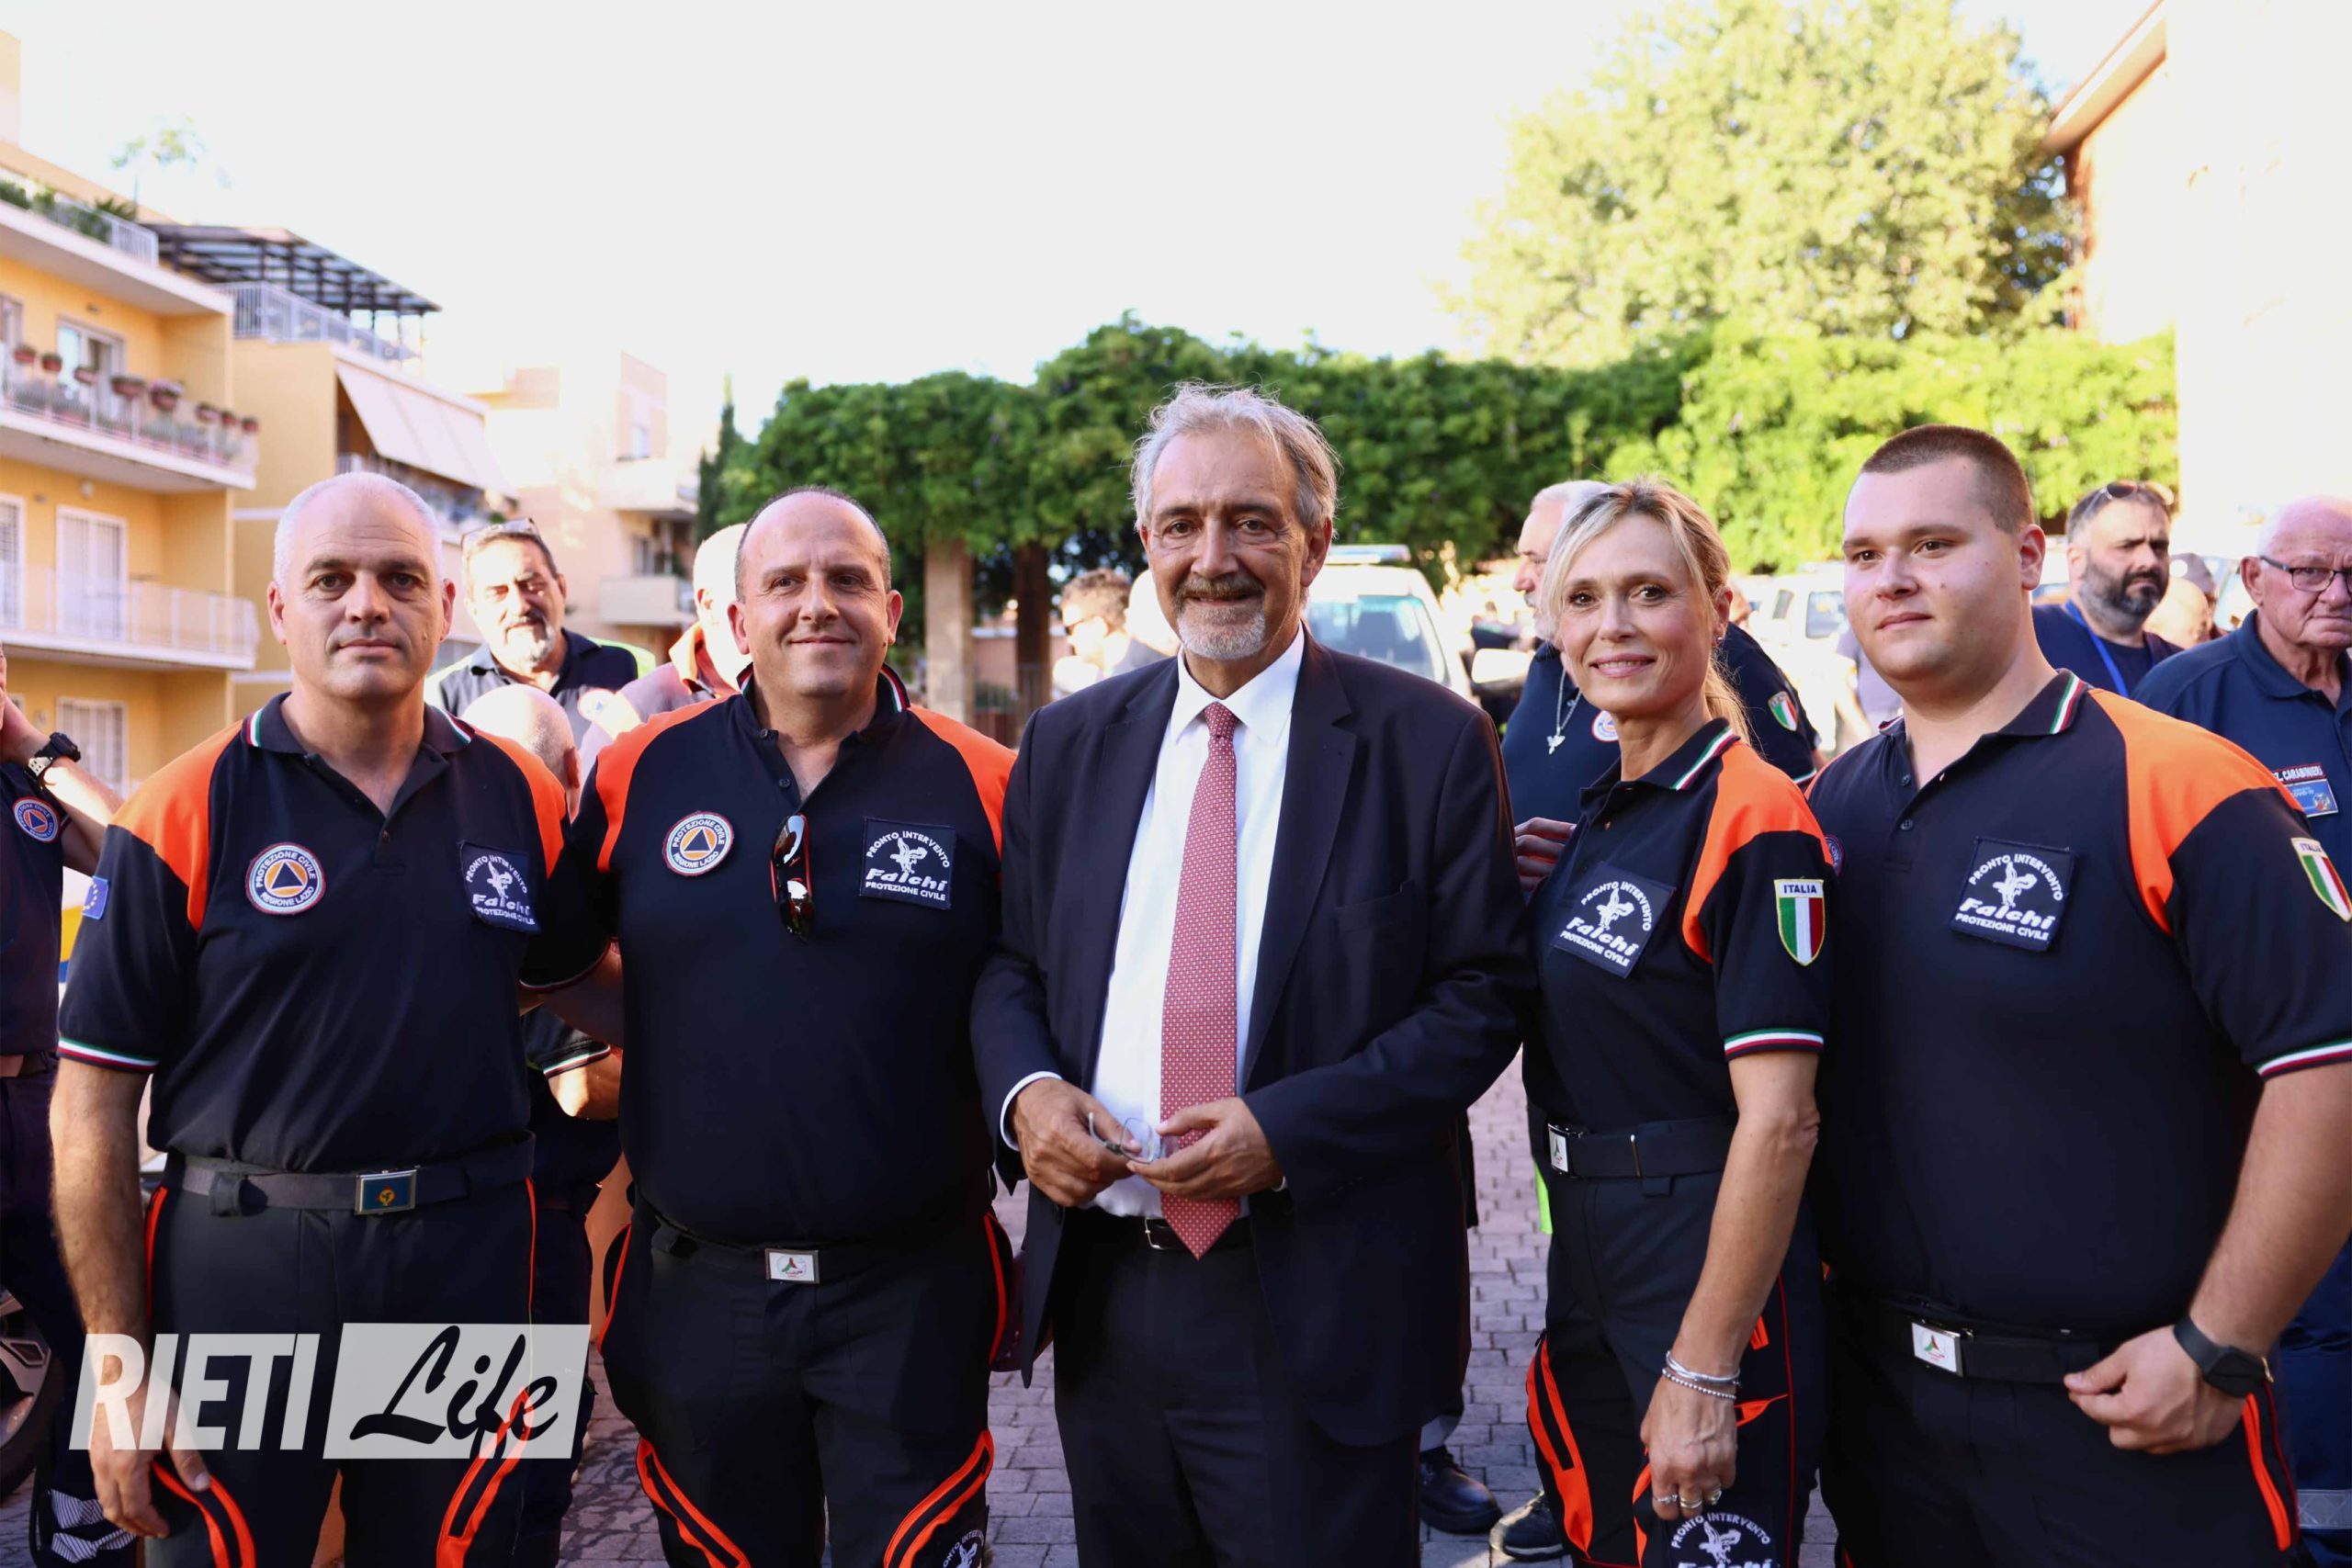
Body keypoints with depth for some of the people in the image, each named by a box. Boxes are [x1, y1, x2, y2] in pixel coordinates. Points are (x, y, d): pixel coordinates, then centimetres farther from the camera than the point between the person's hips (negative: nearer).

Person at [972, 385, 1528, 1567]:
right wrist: (1025, 1088, -8)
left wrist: (1289, 1128, -18)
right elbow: (1010, 967, 13)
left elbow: (1483, 991, -7)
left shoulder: (1427, 740, -6)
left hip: (1314, 1305, -4)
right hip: (1100, 1285, 4)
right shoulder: (1069, 742, 8)